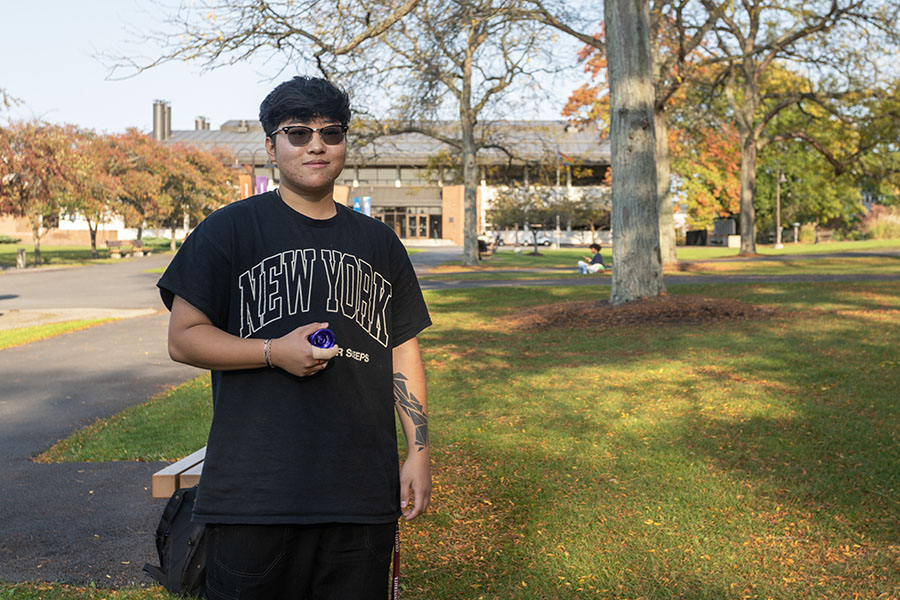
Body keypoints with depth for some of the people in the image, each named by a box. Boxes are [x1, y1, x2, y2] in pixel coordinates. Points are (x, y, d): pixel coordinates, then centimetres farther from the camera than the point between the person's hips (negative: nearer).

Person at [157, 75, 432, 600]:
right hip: (255, 492, -3)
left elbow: (404, 351, 15)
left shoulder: (378, 242, 14)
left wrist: (419, 453, 8)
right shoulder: (229, 230, 2)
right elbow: (184, 338, -1)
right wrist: (275, 351, -15)